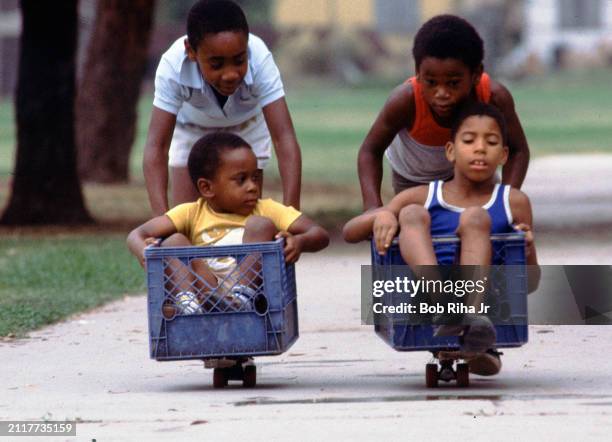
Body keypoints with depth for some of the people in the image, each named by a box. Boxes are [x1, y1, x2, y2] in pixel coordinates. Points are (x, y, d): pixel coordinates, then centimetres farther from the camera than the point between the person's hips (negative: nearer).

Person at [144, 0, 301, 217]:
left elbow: (284, 138, -41)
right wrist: (162, 218, -52)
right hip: (191, 131, 0)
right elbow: (156, 146, -40)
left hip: (246, 131, 0)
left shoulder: (260, 59, -38)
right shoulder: (173, 66, -39)